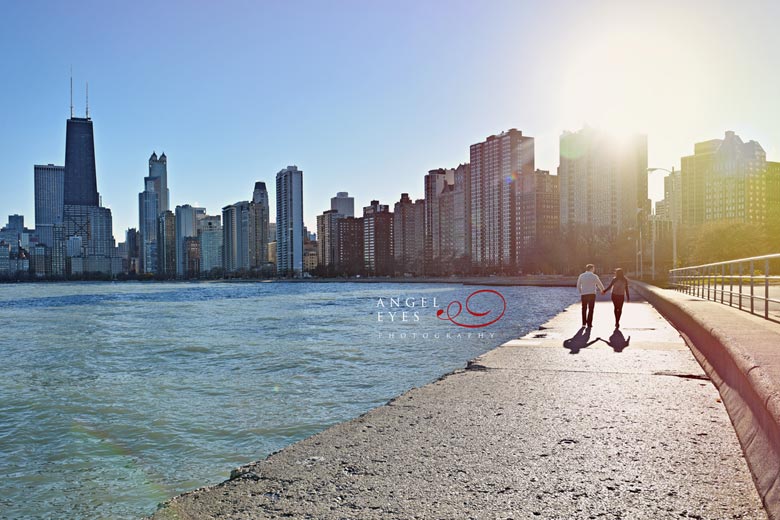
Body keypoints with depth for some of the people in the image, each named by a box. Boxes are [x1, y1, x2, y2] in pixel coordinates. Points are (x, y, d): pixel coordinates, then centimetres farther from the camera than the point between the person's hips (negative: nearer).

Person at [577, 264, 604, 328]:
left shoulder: (581, 276, 4)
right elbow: (600, 284, 9)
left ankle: (584, 324, 9)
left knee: (584, 309, 13)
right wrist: (603, 290, 29)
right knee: (590, 309, 6)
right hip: (592, 294, -2)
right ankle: (589, 324, 4)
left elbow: (578, 286, 10)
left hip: (583, 294, 2)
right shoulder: (594, 276, -2)